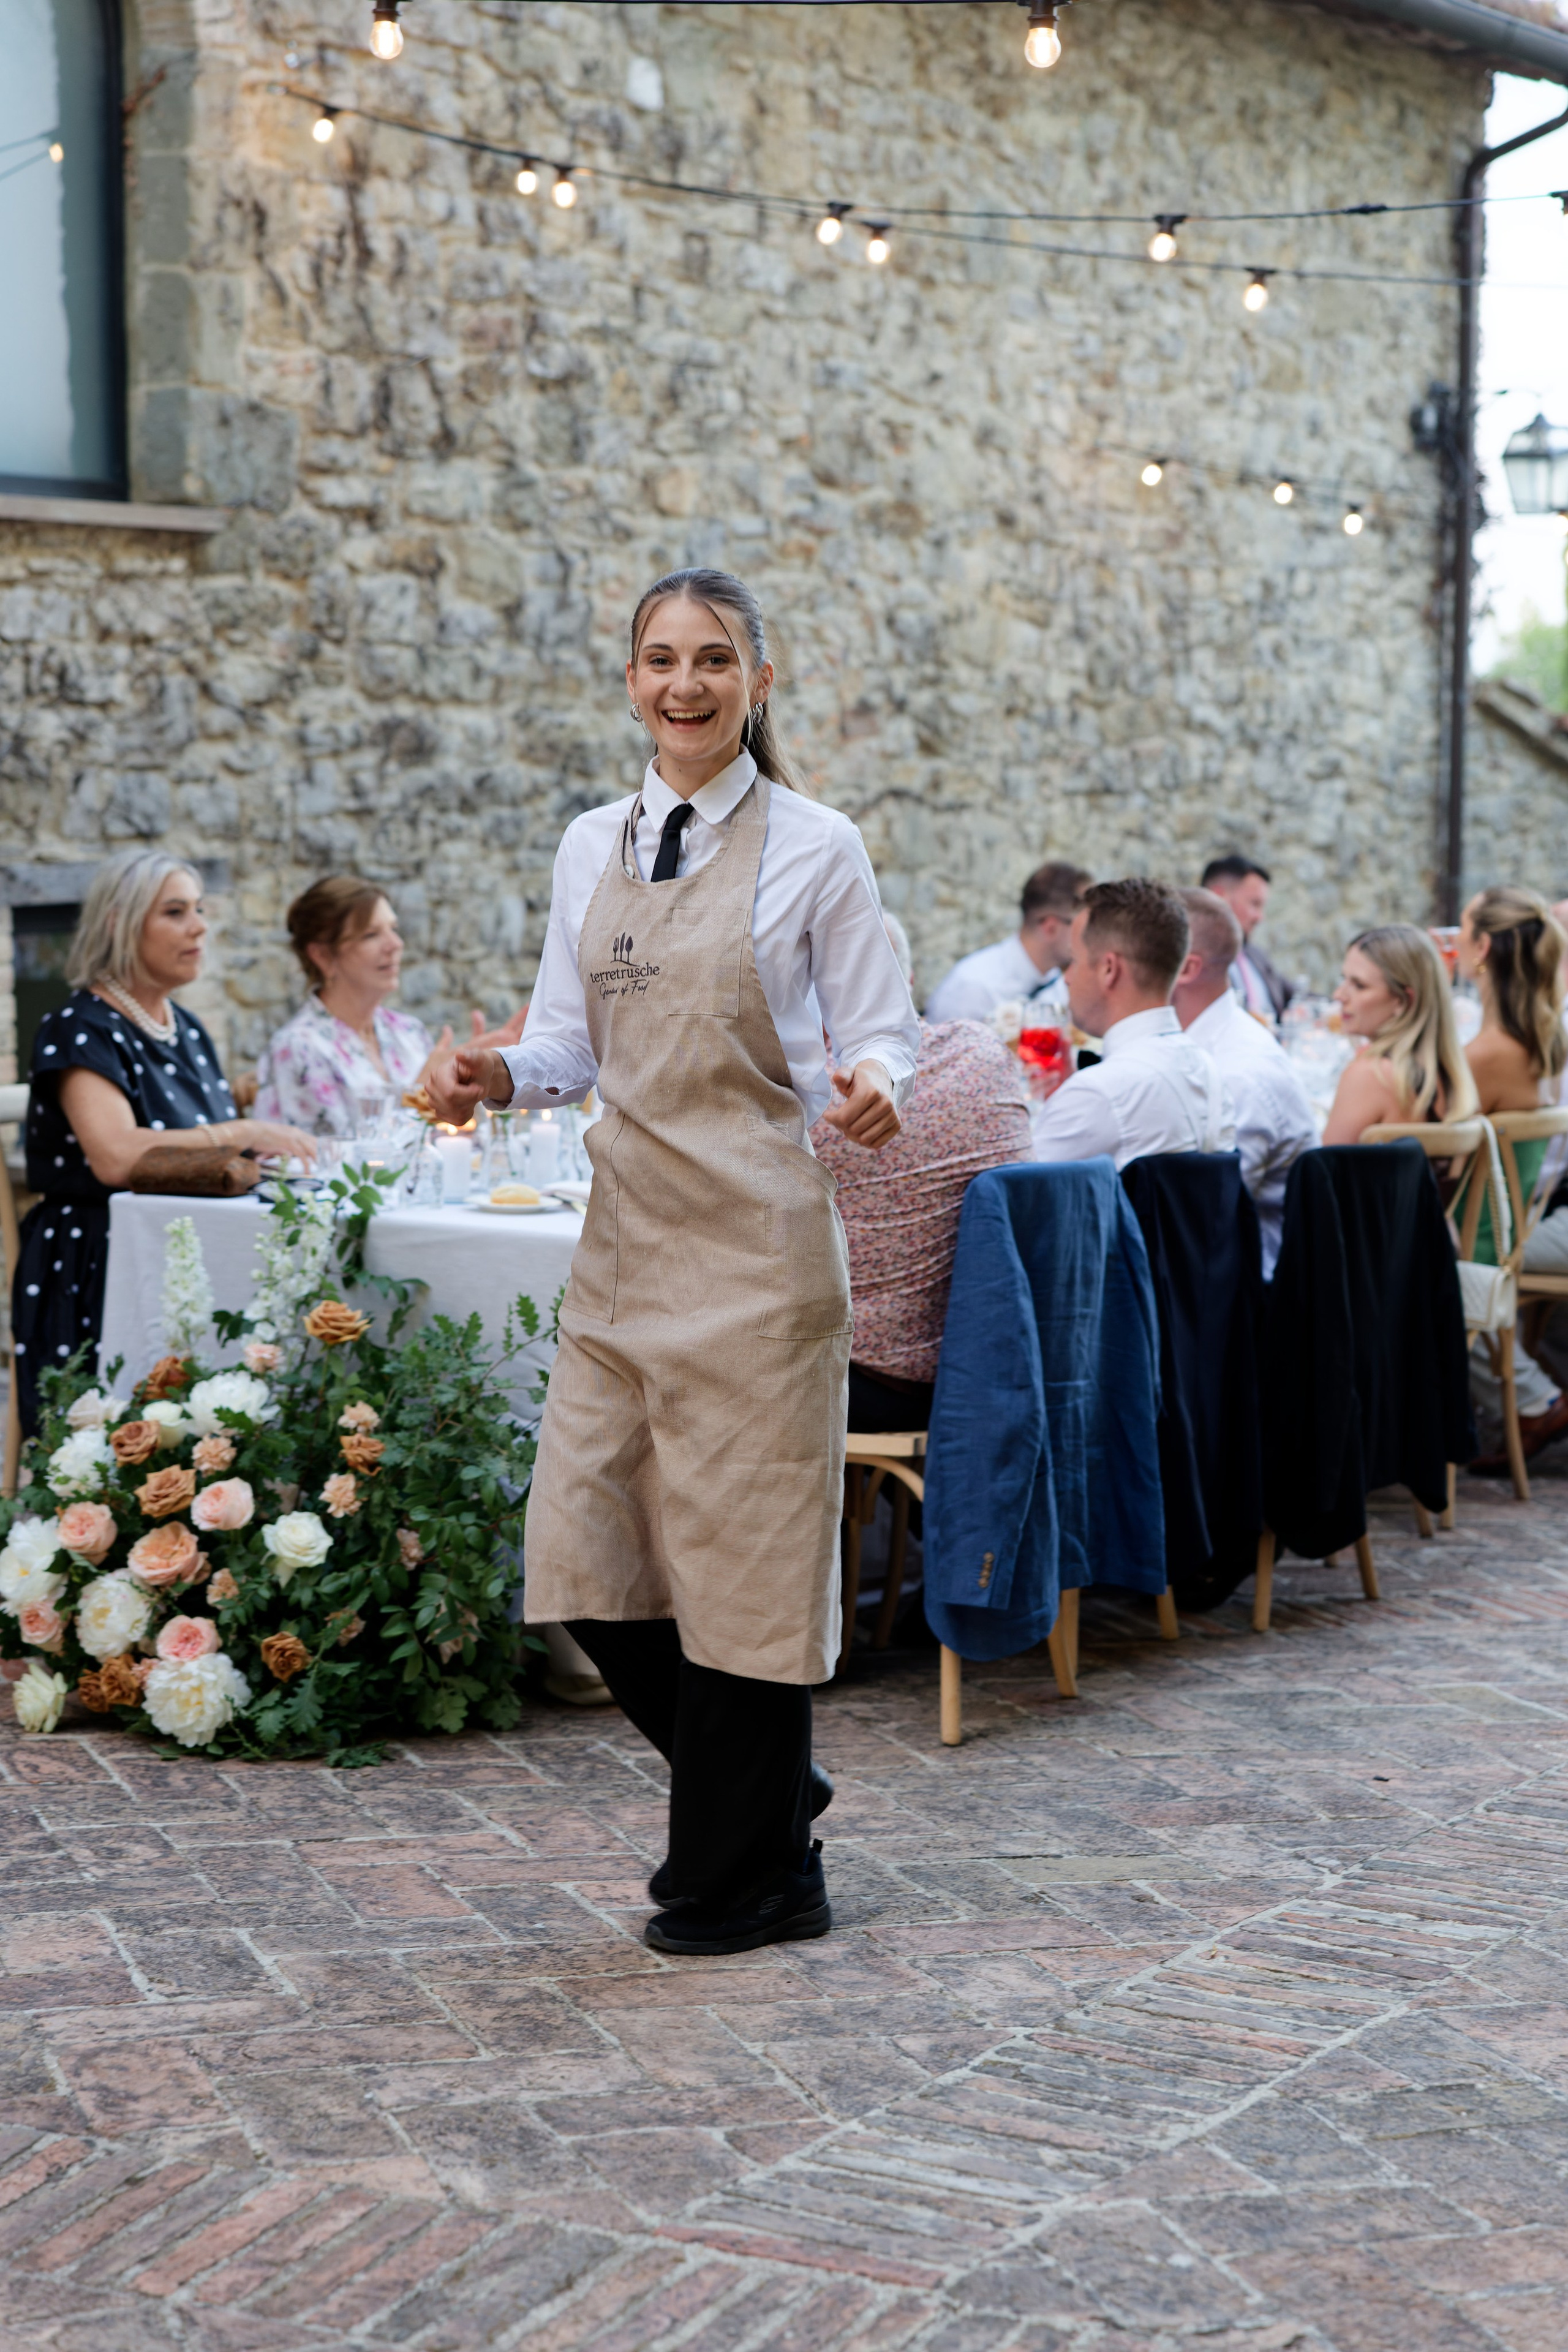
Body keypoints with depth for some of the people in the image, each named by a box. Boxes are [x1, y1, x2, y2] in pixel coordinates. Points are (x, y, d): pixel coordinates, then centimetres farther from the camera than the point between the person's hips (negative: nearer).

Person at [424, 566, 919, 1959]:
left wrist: (872, 1088, -25)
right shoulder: (592, 849, 11)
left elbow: (880, 1032, -3)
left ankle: (748, 1876, 18)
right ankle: (767, 1785, 28)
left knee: (743, 1552, 1)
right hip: (628, 1228, 5)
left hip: (755, 1231, -5)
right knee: (587, 1553, 4)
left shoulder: (814, 848, -3)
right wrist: (498, 1076, -6)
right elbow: (572, 1043, 14)